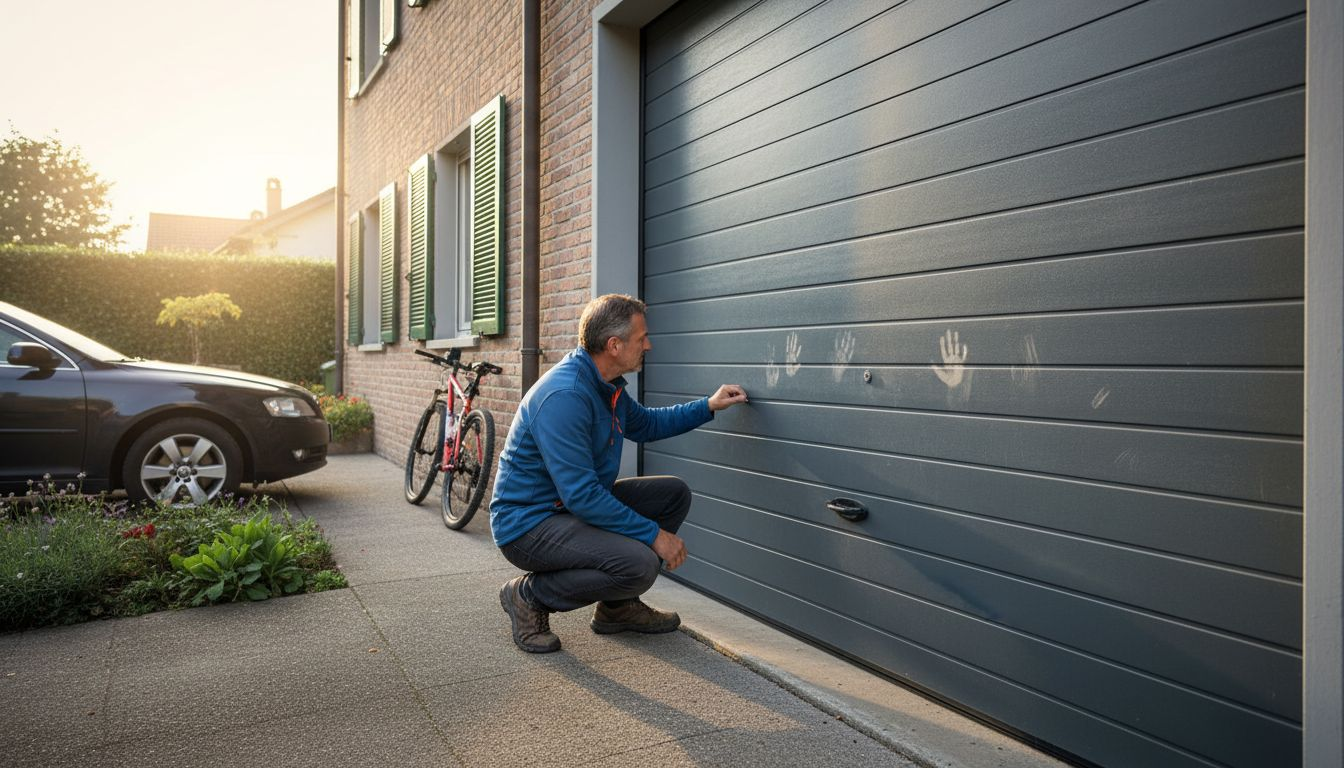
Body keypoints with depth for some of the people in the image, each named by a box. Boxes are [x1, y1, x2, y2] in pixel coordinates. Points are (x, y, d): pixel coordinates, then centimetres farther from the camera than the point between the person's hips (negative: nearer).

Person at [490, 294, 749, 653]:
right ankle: (530, 596, -5)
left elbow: (645, 423, 27)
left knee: (674, 493, 7)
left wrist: (708, 406, 18)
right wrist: (654, 534, -23)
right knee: (639, 563, -29)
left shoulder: (607, 386, 6)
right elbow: (581, 495, -29)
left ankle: (617, 607, 15)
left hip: (579, 502, 10)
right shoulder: (564, 395, -27)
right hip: (528, 524, -10)